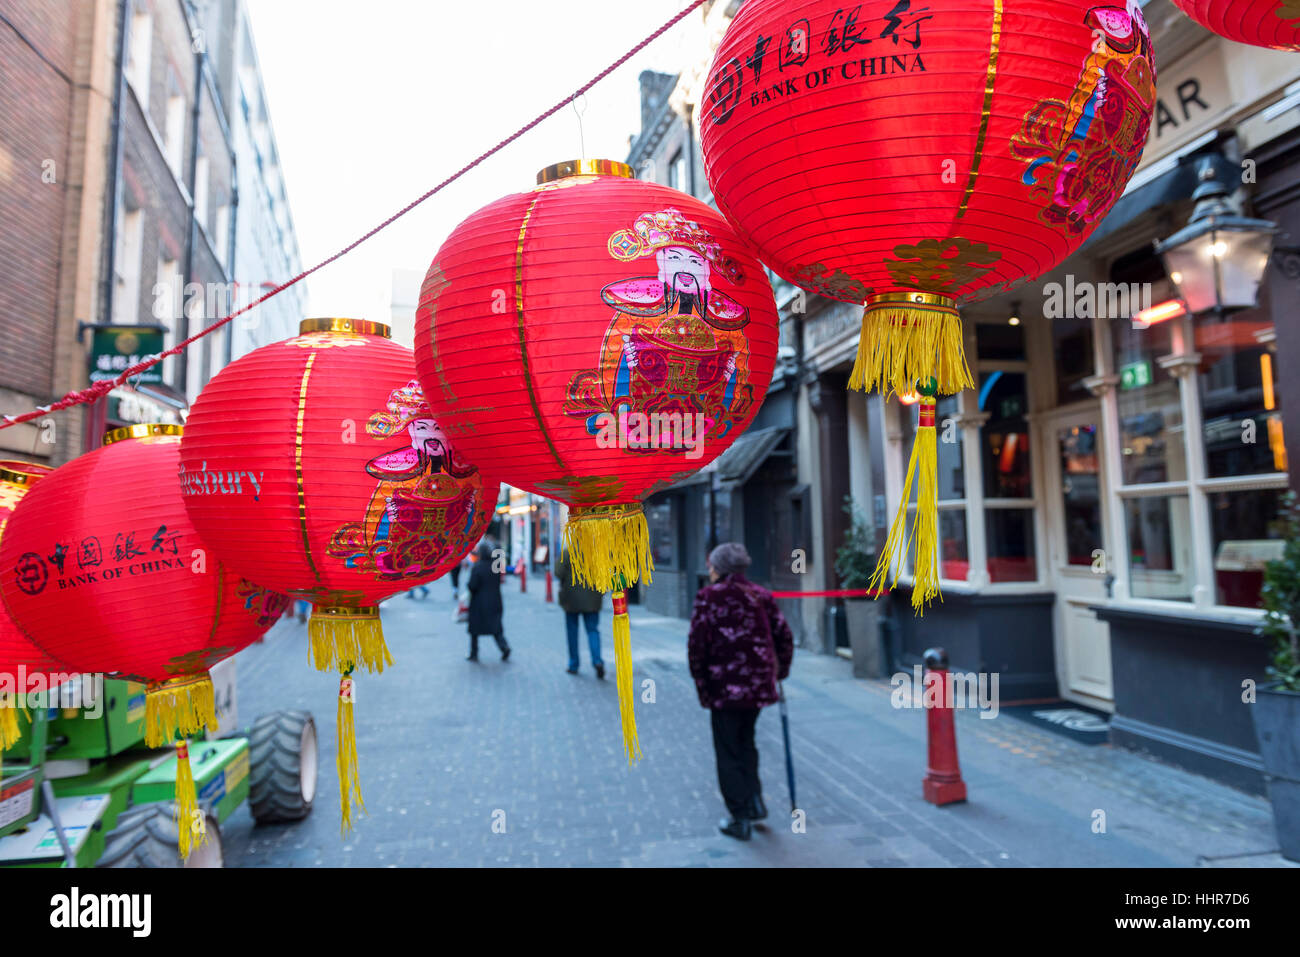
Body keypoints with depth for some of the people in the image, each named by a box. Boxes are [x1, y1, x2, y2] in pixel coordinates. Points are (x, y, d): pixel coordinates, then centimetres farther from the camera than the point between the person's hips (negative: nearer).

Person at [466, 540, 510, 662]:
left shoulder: (477, 567, -17)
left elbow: (472, 586, -19)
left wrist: (467, 583, 4)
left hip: (479, 603, -4)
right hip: (495, 602, 4)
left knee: (474, 629, 11)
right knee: (496, 627, 9)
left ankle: (474, 654, 17)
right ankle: (504, 648, -10)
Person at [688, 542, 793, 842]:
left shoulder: (708, 596, -7)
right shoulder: (761, 595, 7)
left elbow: (697, 644, -12)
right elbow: (784, 637, 6)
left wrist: (700, 680, -2)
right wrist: (780, 672, 17)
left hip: (725, 685, -5)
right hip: (759, 684, 5)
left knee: (728, 753, 8)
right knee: (746, 742, 25)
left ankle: (741, 819, 13)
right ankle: (755, 799, 18)